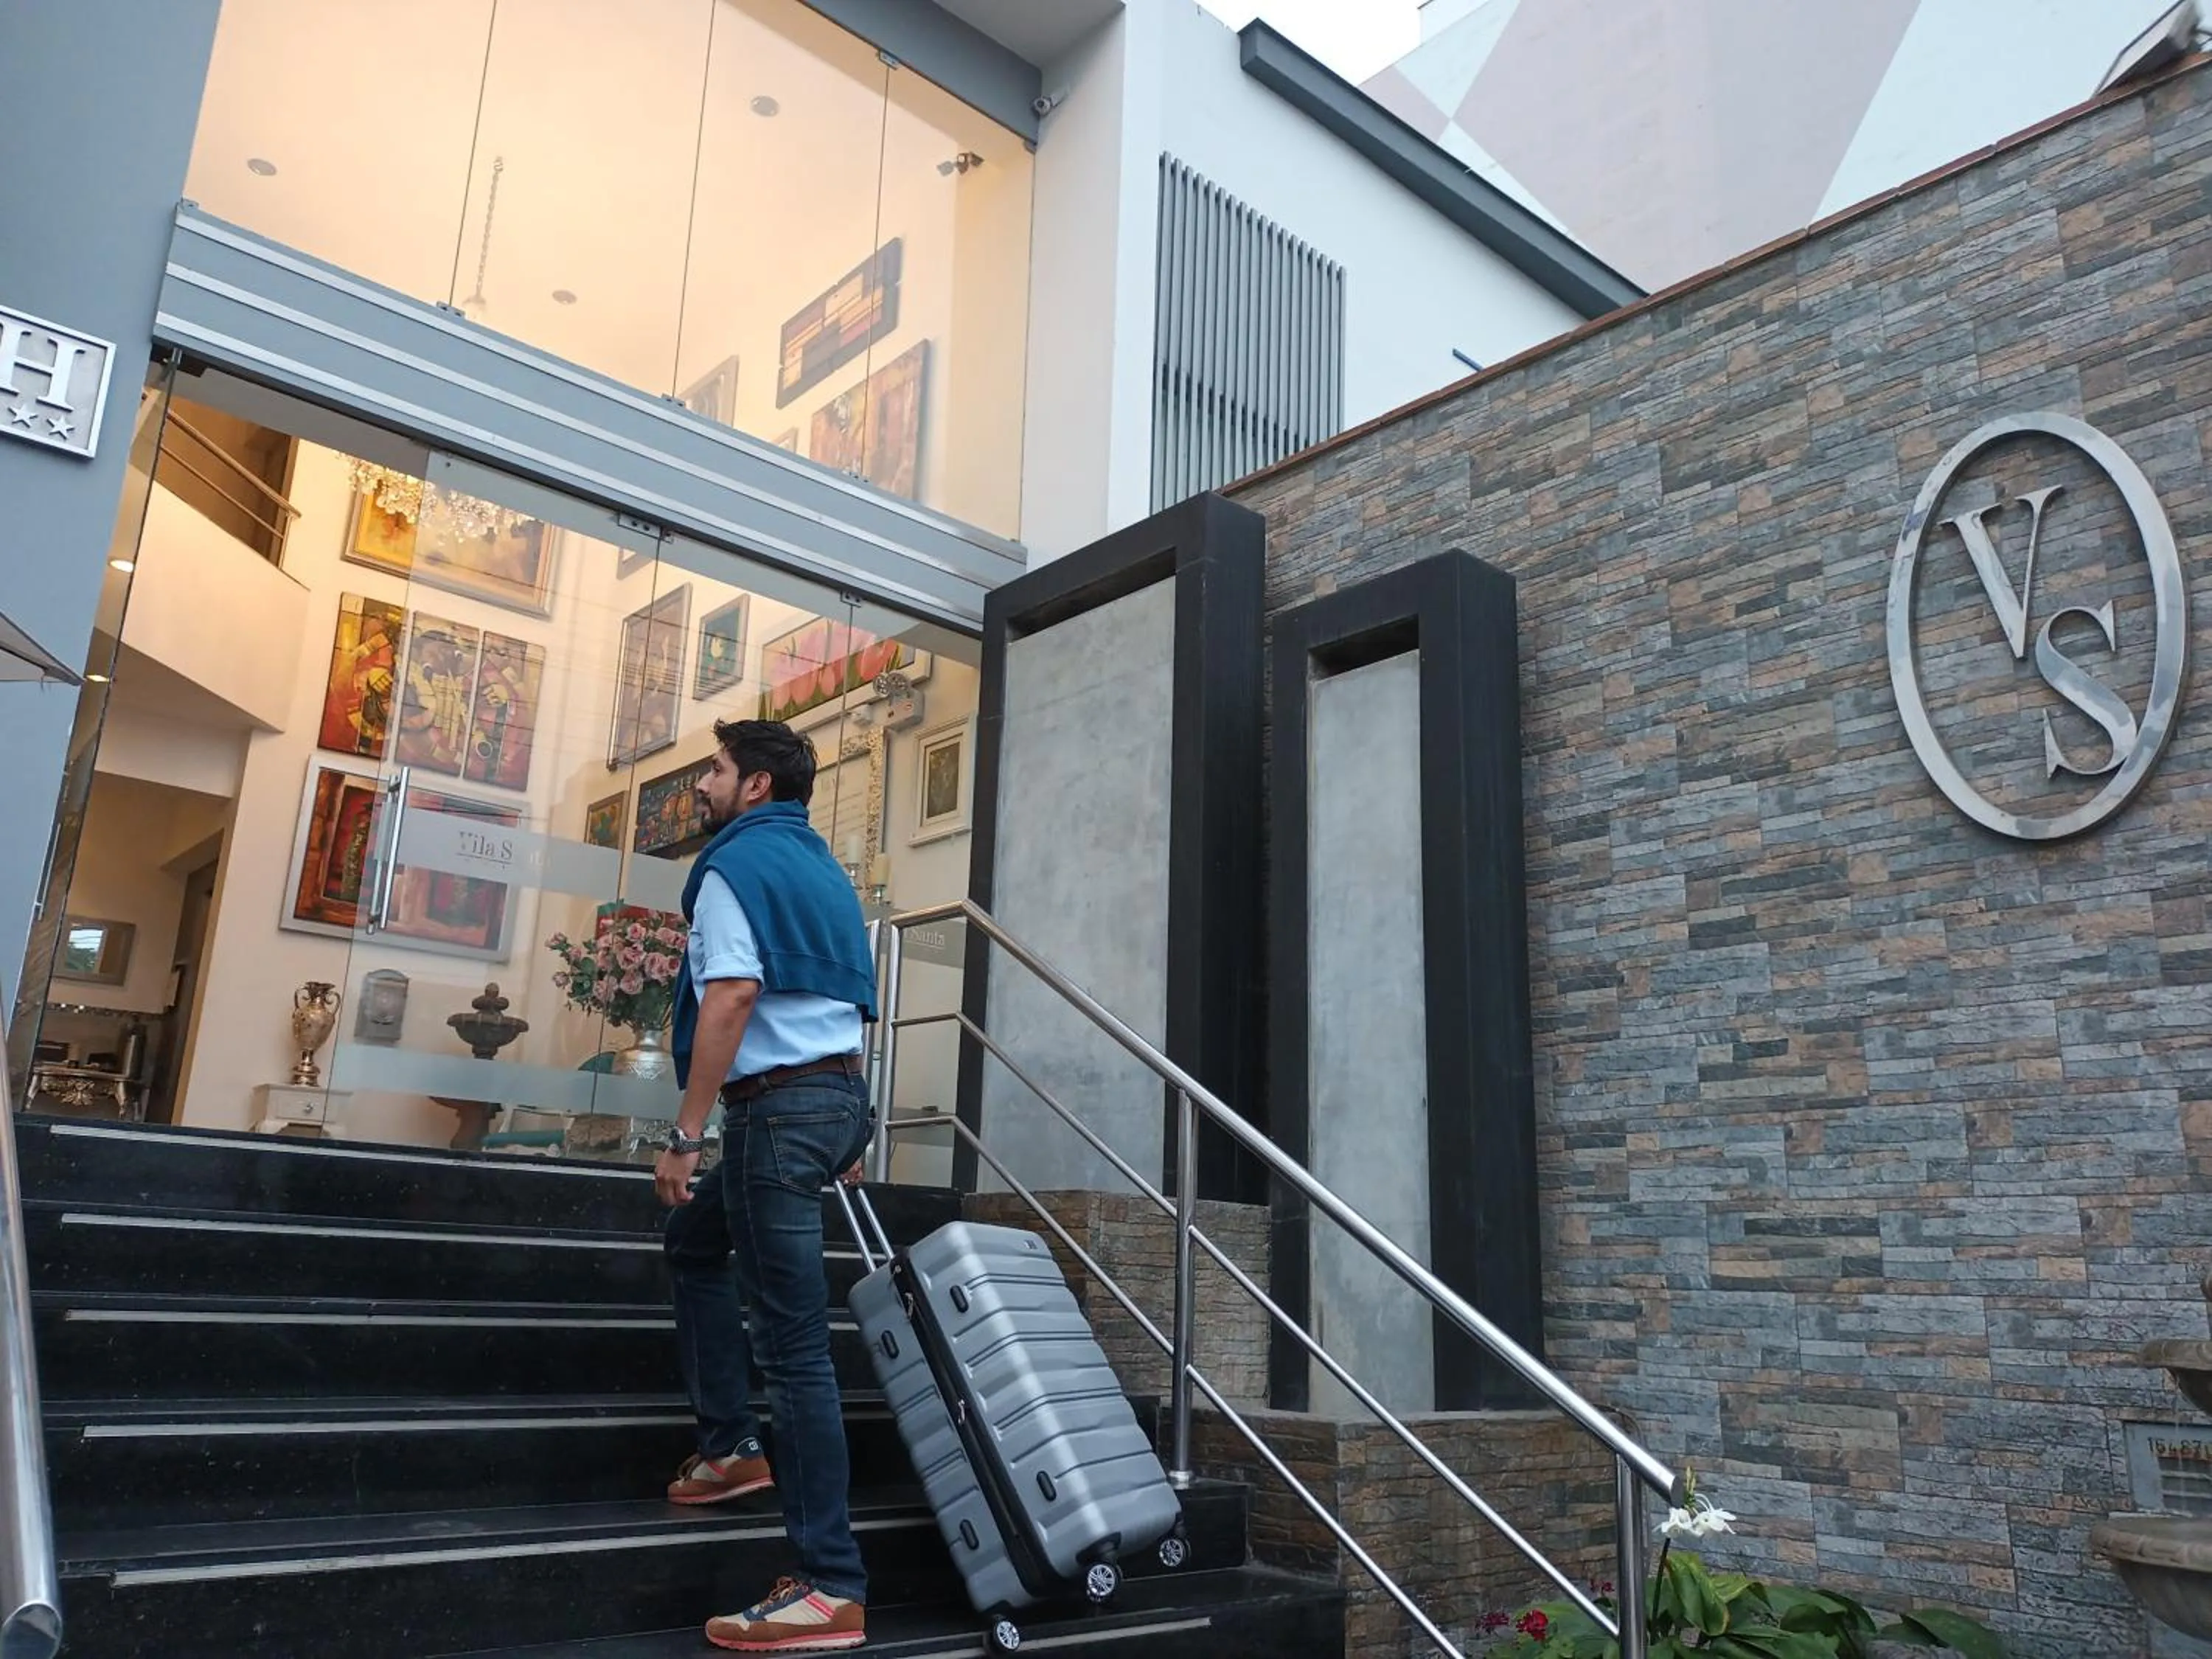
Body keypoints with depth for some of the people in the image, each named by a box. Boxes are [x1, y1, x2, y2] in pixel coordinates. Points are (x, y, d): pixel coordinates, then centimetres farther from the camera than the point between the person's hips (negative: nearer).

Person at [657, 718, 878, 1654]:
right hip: (839, 1093, 10)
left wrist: (686, 1135, -17)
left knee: (792, 1345, -8)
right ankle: (729, 1445, 27)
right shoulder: (821, 867, 19)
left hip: (782, 1104, -9)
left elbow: (732, 996, -19)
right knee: (696, 1239, 28)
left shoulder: (736, 862, -7)